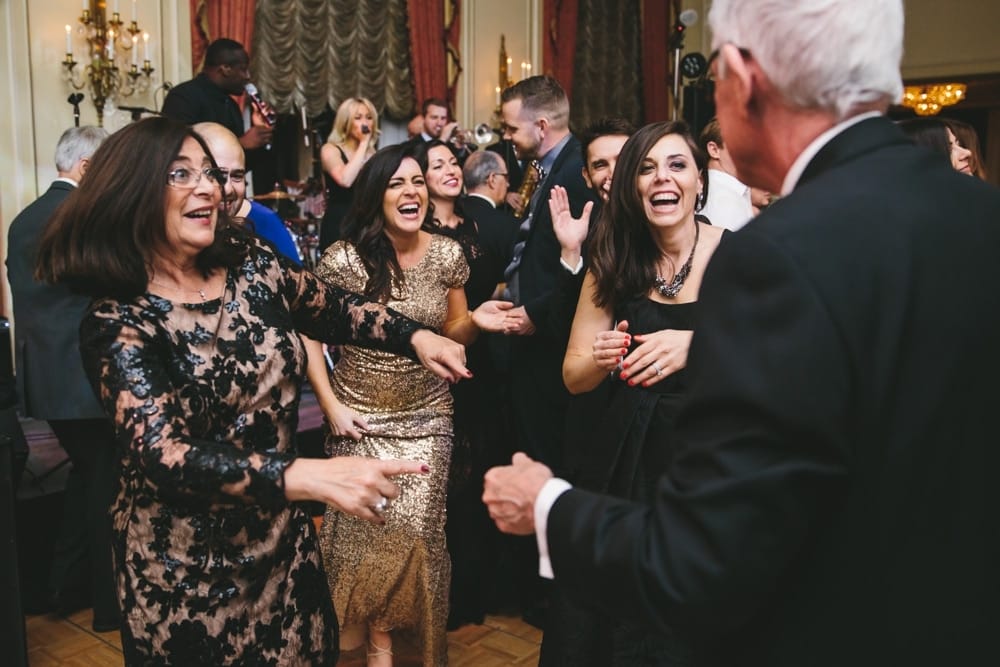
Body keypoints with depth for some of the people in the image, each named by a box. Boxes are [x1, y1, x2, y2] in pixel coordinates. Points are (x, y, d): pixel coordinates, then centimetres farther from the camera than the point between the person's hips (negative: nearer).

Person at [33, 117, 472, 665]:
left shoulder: (250, 265, -4)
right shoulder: (118, 323, -19)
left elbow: (335, 309, 11)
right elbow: (160, 453, -32)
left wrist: (415, 336, -7)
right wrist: (308, 476, -46)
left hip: (283, 538, 5)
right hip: (184, 567, -5)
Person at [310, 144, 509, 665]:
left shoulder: (447, 254, -4)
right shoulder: (343, 258, -12)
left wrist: (476, 321, -14)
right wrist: (330, 405, -8)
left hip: (427, 416, 1)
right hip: (361, 416, -1)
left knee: (415, 530, -1)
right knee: (368, 529, 5)